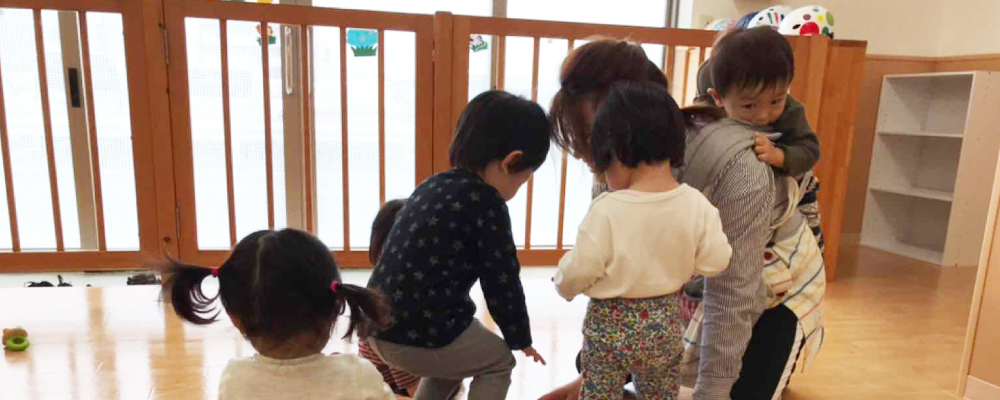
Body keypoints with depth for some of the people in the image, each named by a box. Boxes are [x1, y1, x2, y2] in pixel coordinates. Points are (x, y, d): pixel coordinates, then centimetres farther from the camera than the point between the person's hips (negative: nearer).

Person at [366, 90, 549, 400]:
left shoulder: (433, 185, 12)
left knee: (453, 358, 33)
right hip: (423, 335, -8)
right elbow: (501, 281, -7)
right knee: (499, 362, 18)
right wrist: (520, 338, 10)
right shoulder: (486, 202, -12)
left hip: (379, 327, 8)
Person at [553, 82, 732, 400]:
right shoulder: (696, 204, -12)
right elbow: (715, 262, -5)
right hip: (666, 324, 4)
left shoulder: (607, 210, -23)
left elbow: (581, 270, -19)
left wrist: (563, 283, 3)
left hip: (609, 325, -4)